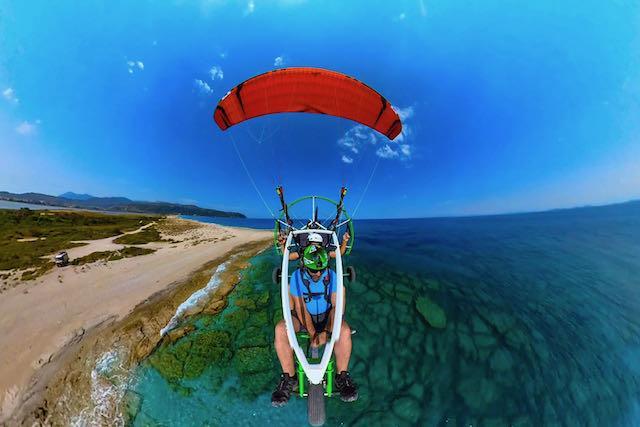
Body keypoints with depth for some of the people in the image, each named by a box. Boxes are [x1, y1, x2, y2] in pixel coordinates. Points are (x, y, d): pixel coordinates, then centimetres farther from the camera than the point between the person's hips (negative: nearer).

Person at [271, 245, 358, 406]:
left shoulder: (332, 276, -14)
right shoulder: (297, 277, -16)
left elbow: (337, 306, -14)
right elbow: (300, 308, -15)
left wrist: (325, 331, -24)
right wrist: (312, 333, -21)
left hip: (326, 317, 0)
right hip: (303, 317, 1)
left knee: (344, 331, -30)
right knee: (280, 329, -27)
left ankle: (342, 377, -6)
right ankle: (289, 378, -8)